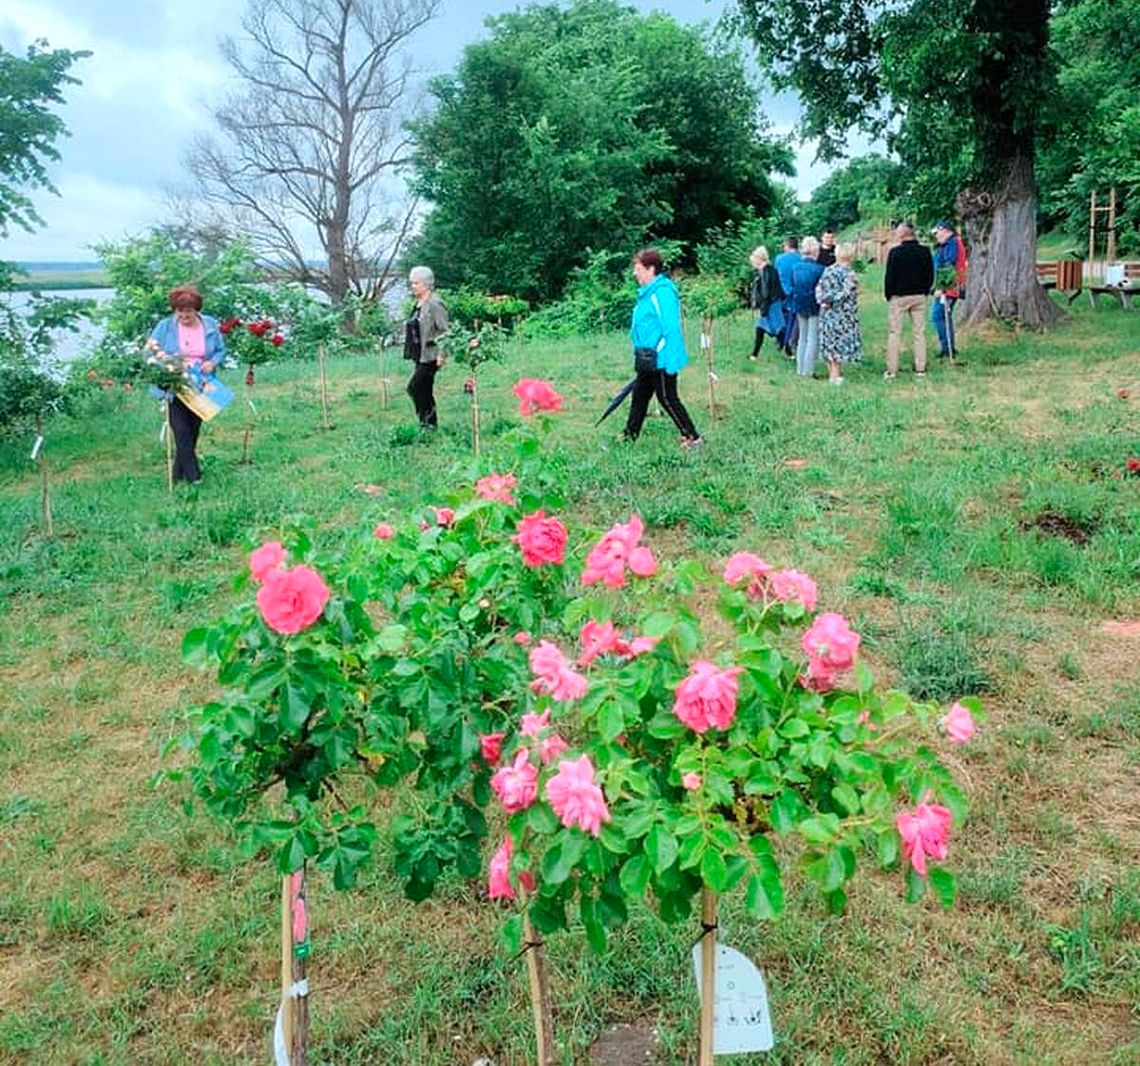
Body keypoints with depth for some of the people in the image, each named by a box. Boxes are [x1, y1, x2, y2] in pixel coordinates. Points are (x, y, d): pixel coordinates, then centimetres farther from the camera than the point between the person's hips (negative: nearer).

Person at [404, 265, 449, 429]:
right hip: (419, 356, 9)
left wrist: (441, 354, -19)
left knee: (414, 387, -14)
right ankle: (432, 422, 18)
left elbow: (444, 331, -15)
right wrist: (410, 351, 17)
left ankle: (426, 421, -7)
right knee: (424, 391, 11)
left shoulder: (434, 304, -12)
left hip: (430, 356, -9)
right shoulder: (418, 304, 14)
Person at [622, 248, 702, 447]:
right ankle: (630, 436, 27)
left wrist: (671, 362, -23)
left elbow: (671, 329, -22)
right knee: (639, 395, 16)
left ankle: (692, 438, 7)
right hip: (648, 360, 10)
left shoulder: (663, 293, -19)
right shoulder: (647, 292, 11)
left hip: (661, 360, -10)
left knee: (667, 398, -2)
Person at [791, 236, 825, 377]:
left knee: (802, 338, 16)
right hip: (814, 307, -5)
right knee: (813, 339, 2)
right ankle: (807, 371, 1)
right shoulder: (818, 269, -17)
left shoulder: (795, 268, -1)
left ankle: (800, 369, 19)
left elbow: (792, 288, 6)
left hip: (799, 307, 5)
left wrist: (795, 304, 15)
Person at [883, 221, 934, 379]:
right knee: (919, 333, 8)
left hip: (899, 297, -4)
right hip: (919, 297, 4)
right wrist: (924, 292, 17)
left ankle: (891, 370, -2)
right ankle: (920, 369, 8)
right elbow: (930, 276, 8)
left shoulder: (895, 252, -11)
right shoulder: (924, 252, 4)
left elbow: (889, 276, -10)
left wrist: (888, 295, 1)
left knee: (894, 333, 0)